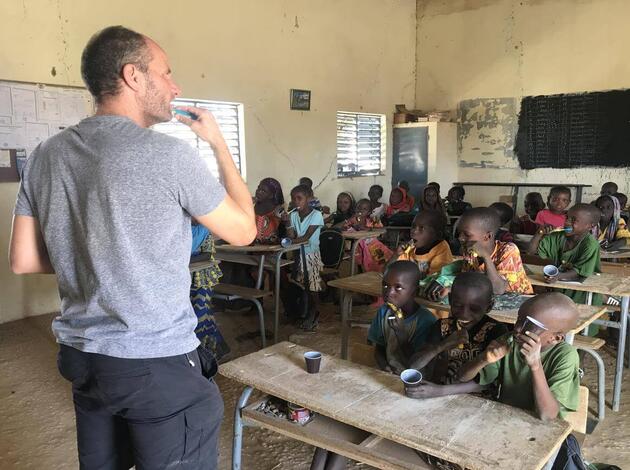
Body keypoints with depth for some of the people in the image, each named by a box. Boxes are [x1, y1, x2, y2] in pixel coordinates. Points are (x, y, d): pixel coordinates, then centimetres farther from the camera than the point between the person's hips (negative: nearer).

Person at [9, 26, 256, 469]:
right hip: (157, 364, -6)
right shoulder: (169, 154, -17)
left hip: (82, 356, 7)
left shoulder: (45, 156, 2)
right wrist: (218, 141, 2)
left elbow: (23, 261, 7)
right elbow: (244, 230, -5)